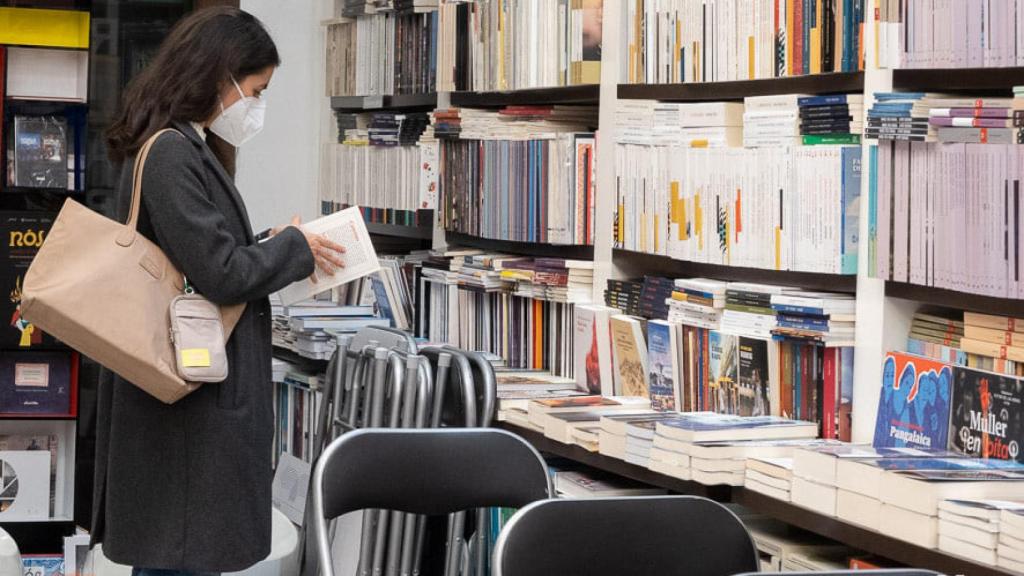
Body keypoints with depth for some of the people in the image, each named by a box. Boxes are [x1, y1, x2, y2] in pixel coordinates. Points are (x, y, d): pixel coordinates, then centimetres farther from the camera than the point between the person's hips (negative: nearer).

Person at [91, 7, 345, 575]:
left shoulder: (190, 149, 13)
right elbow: (220, 273, -22)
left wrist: (275, 249, 7)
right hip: (189, 399, -10)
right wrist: (295, 248, -7)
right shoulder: (169, 154, -18)